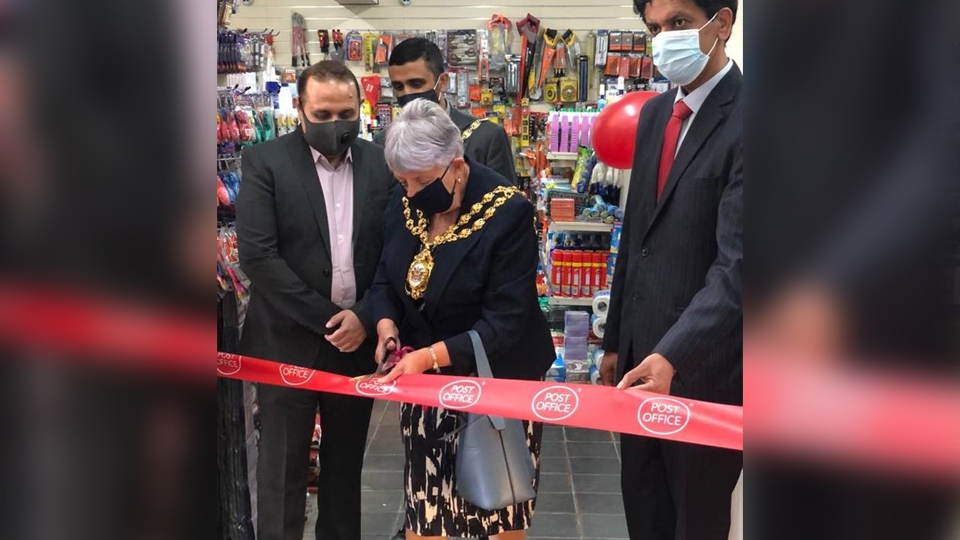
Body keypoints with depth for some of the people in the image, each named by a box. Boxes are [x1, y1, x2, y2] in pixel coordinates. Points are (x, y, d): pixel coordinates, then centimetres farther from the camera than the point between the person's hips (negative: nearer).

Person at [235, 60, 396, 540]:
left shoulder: (381, 165, 4)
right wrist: (327, 318, -15)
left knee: (345, 465, 15)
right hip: (288, 342, -3)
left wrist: (363, 315, -11)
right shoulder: (264, 162, -6)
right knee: (282, 471, 6)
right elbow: (256, 255, -14)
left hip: (357, 340, 3)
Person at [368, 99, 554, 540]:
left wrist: (431, 355, -31)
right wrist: (387, 325, -11)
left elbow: (505, 323, -23)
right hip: (425, 384, 5)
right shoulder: (405, 204, -2)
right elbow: (386, 276, 10)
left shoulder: (508, 213, -21)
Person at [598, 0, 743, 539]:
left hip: (704, 363, -7)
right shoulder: (655, 113, 9)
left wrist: (672, 356, -34)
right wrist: (616, 340, 16)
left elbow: (737, 261, -24)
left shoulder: (741, 118, -17)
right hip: (642, 352, 7)